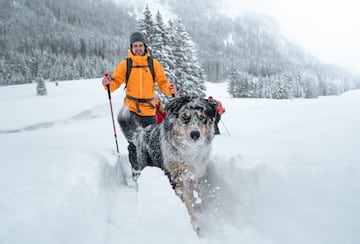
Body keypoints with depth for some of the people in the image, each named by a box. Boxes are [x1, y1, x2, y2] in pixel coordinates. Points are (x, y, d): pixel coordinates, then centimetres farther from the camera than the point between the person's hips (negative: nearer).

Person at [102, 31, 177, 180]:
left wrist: (170, 90, -18)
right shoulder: (125, 64, 3)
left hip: (149, 108, 1)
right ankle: (136, 170, 9)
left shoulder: (154, 64, 5)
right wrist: (108, 84, -22)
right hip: (131, 108, -1)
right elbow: (116, 82, 0)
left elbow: (162, 83, 2)